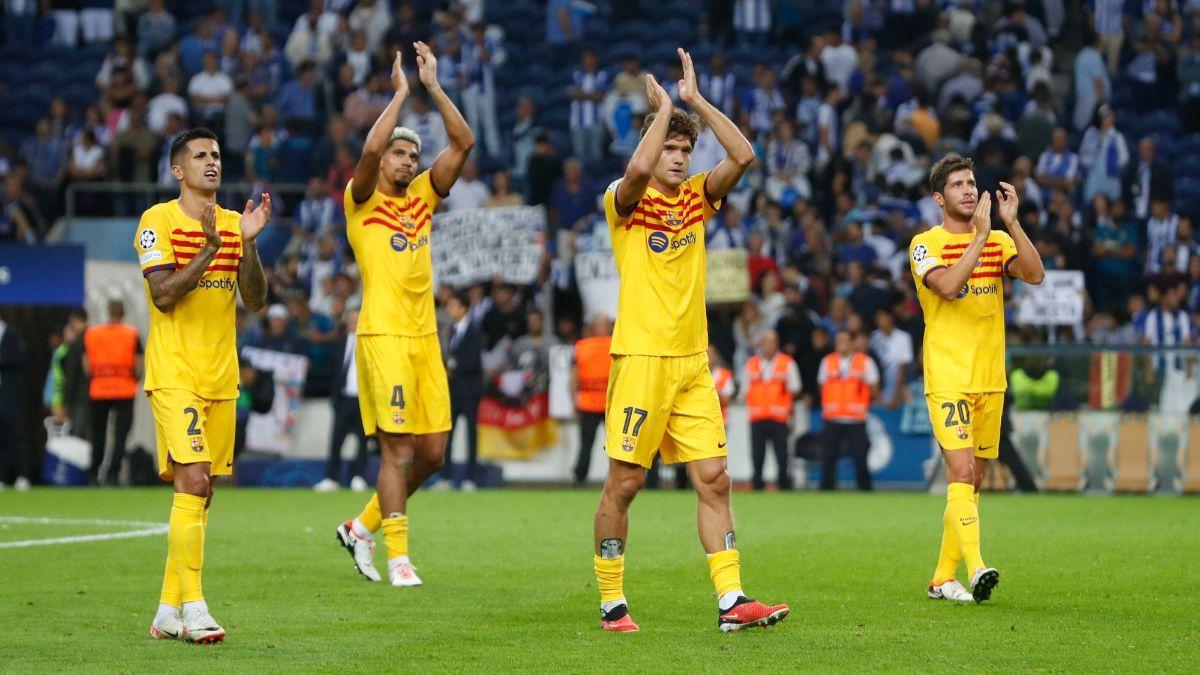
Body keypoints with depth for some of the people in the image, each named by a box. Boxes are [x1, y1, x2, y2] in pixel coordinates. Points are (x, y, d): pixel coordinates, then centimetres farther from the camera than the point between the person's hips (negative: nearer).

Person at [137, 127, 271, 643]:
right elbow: (163, 295, -14)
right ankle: (192, 608, -18)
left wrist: (248, 244, -10)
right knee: (194, 481, -17)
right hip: (174, 376, -6)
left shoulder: (234, 223, 12)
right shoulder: (158, 220, -4)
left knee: (200, 492, 7)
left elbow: (255, 300, 4)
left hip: (221, 378, 6)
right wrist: (208, 251, -24)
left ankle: (168, 611, 13)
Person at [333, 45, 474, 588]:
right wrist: (400, 93, -11)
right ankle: (397, 557, -6)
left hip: (425, 337, 6)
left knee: (432, 452, 4)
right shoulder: (362, 200, 1)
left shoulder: (423, 196, 16)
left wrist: (433, 86, 3)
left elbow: (463, 142, 8)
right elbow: (370, 149, -18)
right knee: (399, 448, -10)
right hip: (383, 334, -6)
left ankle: (362, 527, 21)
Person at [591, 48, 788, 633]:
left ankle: (731, 600, -2)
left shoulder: (697, 197, 12)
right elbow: (638, 169, -26)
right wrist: (664, 109, -13)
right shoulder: (626, 202, -3)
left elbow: (742, 156, -2)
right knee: (624, 481, -1)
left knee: (713, 479, 0)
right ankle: (611, 603, 8)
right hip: (641, 358, -5)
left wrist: (695, 99, -3)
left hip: (692, 361, 5)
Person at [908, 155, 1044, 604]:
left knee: (971, 481, 8)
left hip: (990, 379, 5)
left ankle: (943, 577, 16)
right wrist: (981, 234, -20)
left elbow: (1034, 275, -6)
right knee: (961, 472, -19)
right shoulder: (925, 244, -2)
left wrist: (1011, 222, -13)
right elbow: (948, 285, -21)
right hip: (947, 379, -5)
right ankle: (976, 567, -30)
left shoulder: (999, 241, 11)